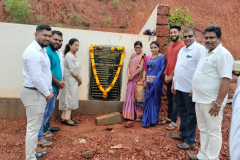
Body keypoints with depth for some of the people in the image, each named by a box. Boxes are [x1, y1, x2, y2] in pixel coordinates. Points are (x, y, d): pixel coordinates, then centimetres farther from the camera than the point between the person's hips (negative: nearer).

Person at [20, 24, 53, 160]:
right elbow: (36, 78, -25)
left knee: (35, 126, 20)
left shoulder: (42, 50, 13)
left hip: (39, 93, 11)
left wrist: (49, 89, 14)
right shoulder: (33, 52, -20)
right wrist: (47, 93, -14)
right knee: (33, 128, 0)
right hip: (34, 94, -11)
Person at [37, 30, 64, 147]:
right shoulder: (47, 51, -18)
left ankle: (43, 129, 37)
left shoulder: (56, 52, 13)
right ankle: (39, 137, 10)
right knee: (43, 112, -1)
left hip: (54, 87, 10)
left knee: (49, 110, 21)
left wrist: (60, 81, 7)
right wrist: (58, 83, -13)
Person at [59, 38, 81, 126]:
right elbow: (72, 71, -19)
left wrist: (78, 78, 3)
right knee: (69, 98, -1)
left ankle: (64, 117, 23)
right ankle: (67, 119, 11)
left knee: (69, 99, 13)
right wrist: (79, 80, -8)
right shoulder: (69, 56, -18)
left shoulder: (73, 55, 12)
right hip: (70, 80, -9)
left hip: (73, 80, 9)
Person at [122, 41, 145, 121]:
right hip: (131, 78, 6)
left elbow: (141, 68, -13)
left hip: (137, 78, -6)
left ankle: (138, 115, 11)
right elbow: (128, 66, 11)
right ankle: (130, 114, 18)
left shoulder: (142, 56, -4)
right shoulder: (132, 55, 14)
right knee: (130, 95, 7)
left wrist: (132, 75, -11)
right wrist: (128, 74, -5)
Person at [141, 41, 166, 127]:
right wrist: (144, 80, 1)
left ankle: (153, 120, 13)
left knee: (155, 100, 2)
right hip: (148, 82, 5)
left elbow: (162, 70, -11)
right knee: (148, 100, 8)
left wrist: (154, 80, -17)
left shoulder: (161, 57, -4)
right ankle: (148, 120, 20)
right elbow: (145, 70, 12)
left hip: (156, 82, -5)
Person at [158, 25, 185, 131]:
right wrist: (166, 74, 4)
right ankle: (169, 117, 28)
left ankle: (174, 122, 9)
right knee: (169, 98, 15)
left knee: (175, 99, -1)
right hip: (169, 77, 8)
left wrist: (172, 75, -15)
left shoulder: (182, 45, -11)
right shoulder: (169, 47, 15)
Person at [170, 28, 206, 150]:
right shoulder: (181, 50, 15)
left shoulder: (199, 49, -12)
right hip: (179, 87, 8)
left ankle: (190, 141, 15)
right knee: (182, 112, 18)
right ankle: (183, 134, 35)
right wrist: (174, 82, 17)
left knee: (191, 114, 3)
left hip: (190, 89, -8)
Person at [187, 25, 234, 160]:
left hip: (211, 101, -9)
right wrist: (195, 90, 19)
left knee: (213, 131, 5)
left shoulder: (223, 54, -15)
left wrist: (218, 103, -24)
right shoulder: (207, 53, 14)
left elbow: (226, 80, -22)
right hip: (200, 99, 9)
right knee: (203, 130, 19)